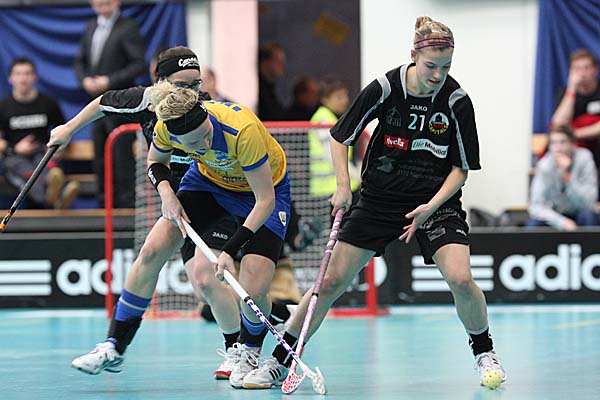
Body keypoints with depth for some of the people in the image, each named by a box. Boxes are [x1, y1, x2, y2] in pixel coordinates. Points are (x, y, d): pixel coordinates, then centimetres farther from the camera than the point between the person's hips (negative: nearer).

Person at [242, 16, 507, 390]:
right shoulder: (385, 88, -14)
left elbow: (462, 167, -5)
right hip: (378, 198, 1)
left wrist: (431, 206, -17)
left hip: (437, 200, -1)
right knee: (332, 280, -3)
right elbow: (340, 137, 0)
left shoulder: (457, 101, -14)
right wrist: (344, 186, -10)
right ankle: (279, 362, 9)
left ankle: (485, 353, 6)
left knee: (461, 279, -21)